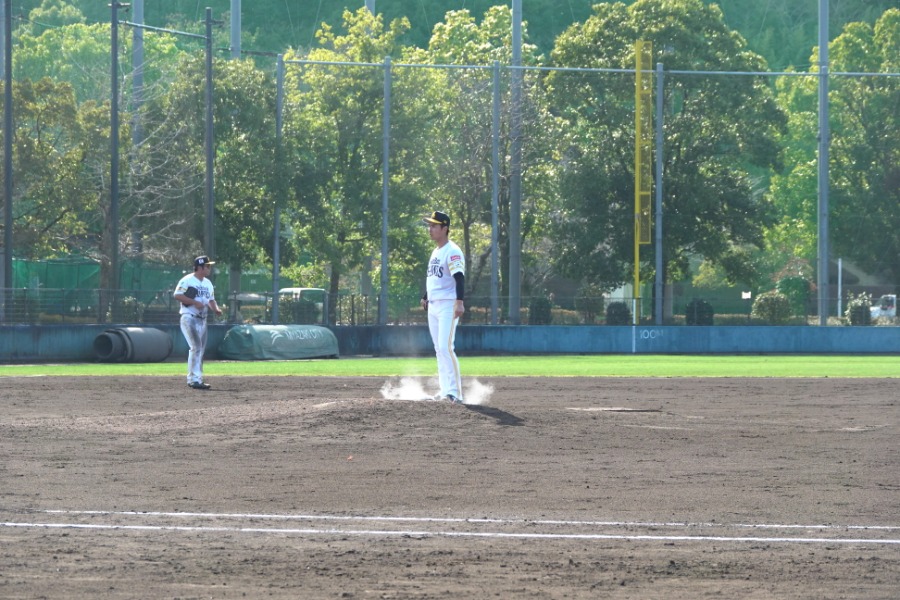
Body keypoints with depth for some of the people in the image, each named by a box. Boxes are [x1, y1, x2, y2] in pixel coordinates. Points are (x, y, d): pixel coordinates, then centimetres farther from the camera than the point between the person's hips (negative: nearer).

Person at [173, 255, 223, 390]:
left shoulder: (208, 283, 15)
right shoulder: (187, 280, -10)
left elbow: (211, 299, 21)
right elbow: (177, 295, -17)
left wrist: (216, 308, 0)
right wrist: (194, 302, -22)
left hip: (202, 319, 8)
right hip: (189, 318, -8)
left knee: (200, 349, 9)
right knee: (196, 347, -15)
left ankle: (195, 379, 17)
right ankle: (195, 379, -15)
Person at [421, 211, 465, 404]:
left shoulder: (452, 252, -12)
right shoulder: (435, 252, 17)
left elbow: (459, 278, -23)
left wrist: (459, 302, -33)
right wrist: (425, 297, 24)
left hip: (448, 306, -10)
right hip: (433, 306, 10)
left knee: (445, 347, -18)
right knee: (439, 349, 10)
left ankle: (455, 392, -19)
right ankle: (446, 390, 14)